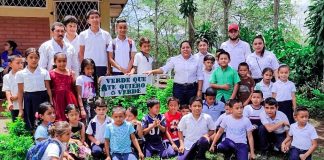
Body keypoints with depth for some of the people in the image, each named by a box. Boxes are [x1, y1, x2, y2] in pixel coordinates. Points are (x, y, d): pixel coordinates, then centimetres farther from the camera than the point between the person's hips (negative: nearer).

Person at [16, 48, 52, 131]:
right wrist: (20, 109, 4)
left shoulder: (44, 72, 3)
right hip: (29, 99, 0)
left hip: (42, 98, 0)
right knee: (29, 126, 3)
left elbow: (48, 88, 5)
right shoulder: (20, 74, 3)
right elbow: (20, 92, 5)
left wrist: (51, 103, 1)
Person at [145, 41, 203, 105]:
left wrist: (199, 90, -2)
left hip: (192, 88, 0)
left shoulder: (196, 60, 4)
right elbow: (164, 69, -2)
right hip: (178, 88, 0)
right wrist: (152, 71, -17)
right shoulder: (174, 59, 4)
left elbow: (200, 77, 4)